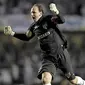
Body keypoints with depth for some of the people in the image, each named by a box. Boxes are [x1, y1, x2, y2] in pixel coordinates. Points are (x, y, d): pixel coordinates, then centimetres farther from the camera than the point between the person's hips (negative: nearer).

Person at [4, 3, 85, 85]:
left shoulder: (48, 19, -12)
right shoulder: (33, 27, 4)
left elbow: (62, 21, -29)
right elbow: (26, 37, 21)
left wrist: (56, 12, -49)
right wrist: (12, 33, 11)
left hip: (61, 53, -3)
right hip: (48, 57, 4)